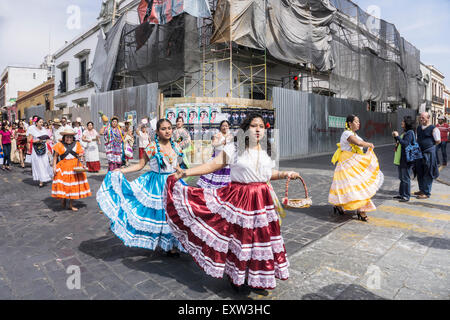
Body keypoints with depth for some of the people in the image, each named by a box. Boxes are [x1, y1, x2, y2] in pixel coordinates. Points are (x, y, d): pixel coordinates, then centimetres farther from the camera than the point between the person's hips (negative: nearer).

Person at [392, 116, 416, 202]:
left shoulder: (410, 132, -13)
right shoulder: (405, 132, 17)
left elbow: (405, 144, -23)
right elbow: (400, 143, 21)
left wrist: (398, 136, -21)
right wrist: (396, 137, 8)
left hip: (406, 159, -10)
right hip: (401, 158, 10)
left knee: (406, 178, -4)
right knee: (401, 177, 16)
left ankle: (406, 196, 2)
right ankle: (401, 194, 25)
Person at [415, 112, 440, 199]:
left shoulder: (433, 129, -10)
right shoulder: (419, 128, 11)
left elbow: (438, 141, -6)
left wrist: (429, 146, 0)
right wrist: (418, 147, 10)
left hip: (429, 153, -7)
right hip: (420, 153, 7)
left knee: (428, 174, 0)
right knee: (420, 172, 14)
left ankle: (426, 193, 7)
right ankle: (422, 190, 28)